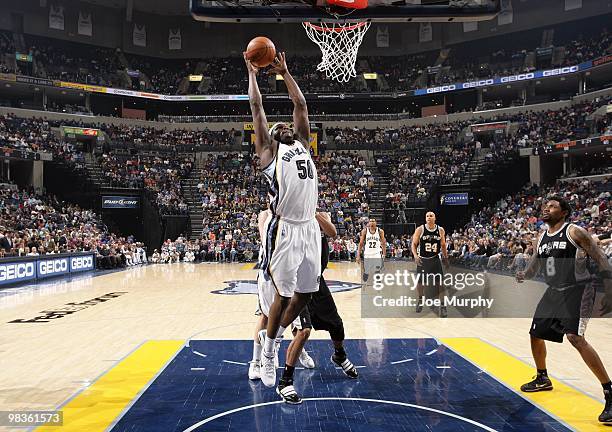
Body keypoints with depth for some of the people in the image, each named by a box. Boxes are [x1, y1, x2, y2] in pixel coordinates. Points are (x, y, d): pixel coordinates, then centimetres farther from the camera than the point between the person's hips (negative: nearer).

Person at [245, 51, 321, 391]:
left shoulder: (303, 144, 22)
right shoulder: (269, 150, 9)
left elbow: (301, 105, 26)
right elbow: (257, 107, 10)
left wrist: (285, 73, 31)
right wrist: (252, 74, 21)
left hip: (310, 229, 6)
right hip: (285, 230, -5)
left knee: (306, 293, 10)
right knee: (285, 295, -2)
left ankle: (278, 335, 33)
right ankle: (268, 353, 19)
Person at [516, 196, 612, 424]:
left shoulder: (574, 232, -12)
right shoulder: (540, 239, 9)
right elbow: (533, 267, 17)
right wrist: (523, 275, -6)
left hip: (578, 290, -8)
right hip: (554, 291, 8)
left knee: (575, 338, -24)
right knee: (536, 333, 13)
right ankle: (542, 378, 37)